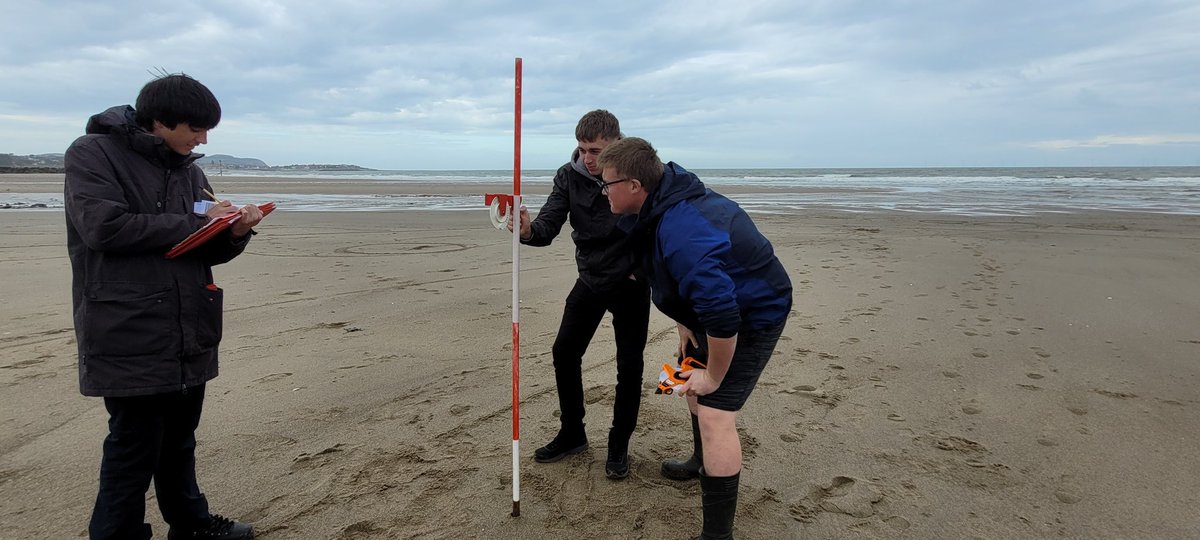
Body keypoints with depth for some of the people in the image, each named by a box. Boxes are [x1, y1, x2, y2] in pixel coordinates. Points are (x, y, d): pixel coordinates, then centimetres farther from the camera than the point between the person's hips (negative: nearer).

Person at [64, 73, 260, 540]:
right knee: (133, 449, -1)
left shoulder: (189, 170, 14)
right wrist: (195, 222, -14)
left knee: (179, 442, 18)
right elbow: (102, 226, -19)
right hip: (130, 338, -6)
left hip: (189, 337, 7)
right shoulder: (93, 154, -5)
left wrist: (234, 233, -7)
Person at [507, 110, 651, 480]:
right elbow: (549, 227, -18)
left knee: (629, 365, -1)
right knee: (564, 351, 4)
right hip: (590, 279, 3)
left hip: (631, 282, -3)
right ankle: (572, 434, 22)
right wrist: (528, 230, -40)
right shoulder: (569, 176, -10)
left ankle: (619, 445, 18)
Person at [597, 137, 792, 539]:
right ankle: (704, 463, 50)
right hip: (718, 302, 11)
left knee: (715, 414, -18)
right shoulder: (666, 201, -5)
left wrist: (714, 376, -25)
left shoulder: (682, 232, -38)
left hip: (754, 315, -10)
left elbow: (722, 315, -39)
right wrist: (683, 323, 8)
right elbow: (670, 275, 13)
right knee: (690, 382, 25)